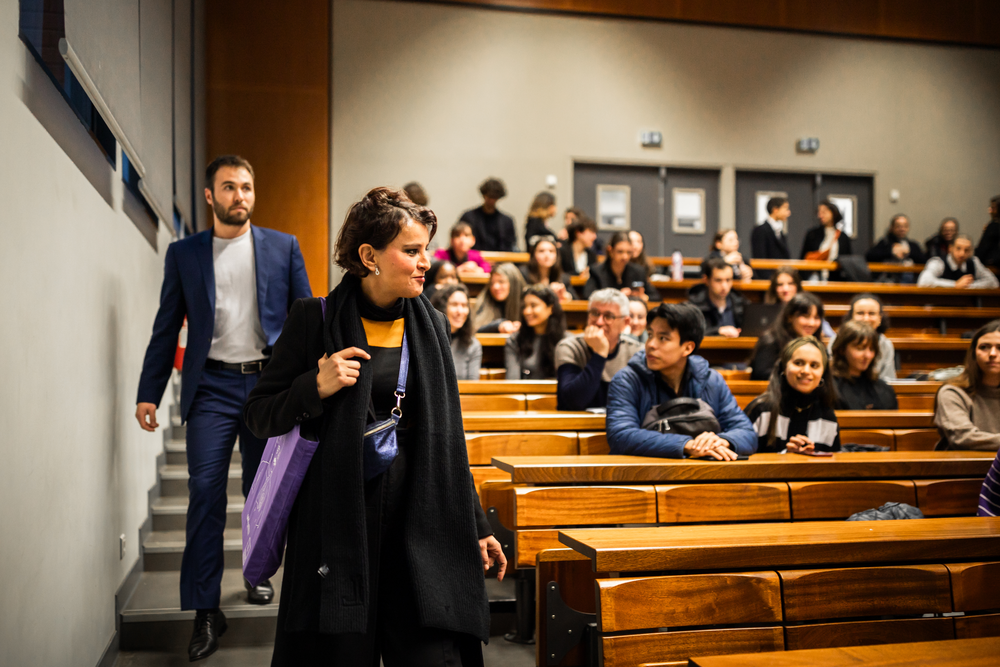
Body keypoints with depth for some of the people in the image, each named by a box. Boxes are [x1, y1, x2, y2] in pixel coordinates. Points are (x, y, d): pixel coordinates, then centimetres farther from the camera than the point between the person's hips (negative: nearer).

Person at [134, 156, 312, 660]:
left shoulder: (283, 248, 6)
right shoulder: (184, 254, 7)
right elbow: (166, 327, 7)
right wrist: (149, 392, 2)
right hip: (212, 387, 0)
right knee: (205, 492, -6)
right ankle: (205, 611, 0)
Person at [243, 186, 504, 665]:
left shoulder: (430, 325, 9)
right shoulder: (317, 320, -3)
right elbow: (259, 415, 1)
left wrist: (476, 527, 13)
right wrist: (316, 388, -17)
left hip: (419, 522, 3)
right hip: (338, 521, -3)